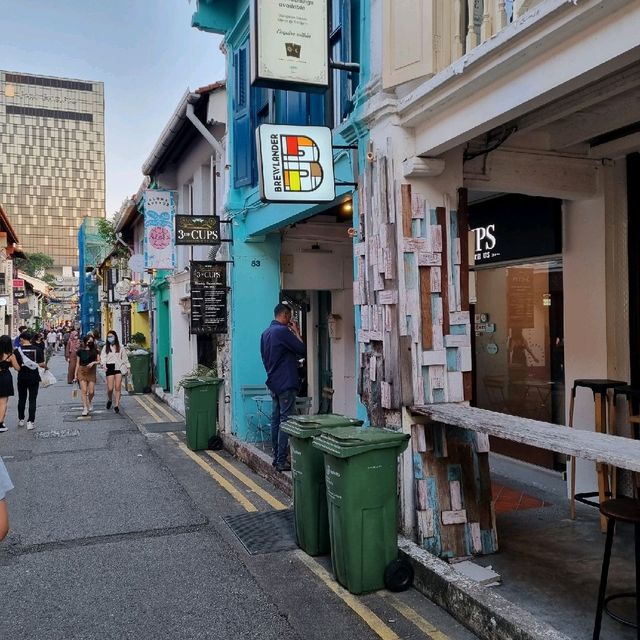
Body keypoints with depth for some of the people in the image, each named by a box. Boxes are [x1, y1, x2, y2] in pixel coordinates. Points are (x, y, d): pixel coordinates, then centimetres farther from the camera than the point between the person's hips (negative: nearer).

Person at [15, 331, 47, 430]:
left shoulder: (18, 350, -7)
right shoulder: (37, 349, -6)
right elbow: (41, 364, -9)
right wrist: (46, 367, 11)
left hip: (22, 378, 1)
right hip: (34, 378, 0)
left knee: (21, 399, 16)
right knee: (32, 400, 3)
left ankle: (21, 420, 26)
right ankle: (30, 422, -1)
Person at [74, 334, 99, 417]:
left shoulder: (94, 351, 4)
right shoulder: (80, 351, 3)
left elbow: (99, 361, 3)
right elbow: (77, 363, 7)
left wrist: (93, 362, -18)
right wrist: (75, 374, 5)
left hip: (91, 372, 1)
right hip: (82, 371, 0)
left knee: (91, 391, 0)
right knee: (84, 390, -8)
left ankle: (90, 402, 31)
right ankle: (85, 408, -4)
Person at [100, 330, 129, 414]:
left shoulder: (120, 348, 9)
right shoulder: (105, 347, 9)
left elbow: (125, 358, 13)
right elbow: (102, 357, -1)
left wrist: (127, 368, 10)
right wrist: (104, 365, -19)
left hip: (118, 368, 0)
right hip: (109, 368, 0)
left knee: (118, 387, -6)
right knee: (110, 388, -3)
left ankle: (116, 405, 0)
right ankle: (109, 400, 28)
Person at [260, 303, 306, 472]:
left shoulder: (265, 333, 12)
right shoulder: (283, 331, -16)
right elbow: (303, 351, -13)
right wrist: (296, 333, -3)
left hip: (273, 382, 9)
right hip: (286, 383, -9)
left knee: (275, 420, 12)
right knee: (285, 422, -5)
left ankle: (276, 457, 18)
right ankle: (281, 461, -4)